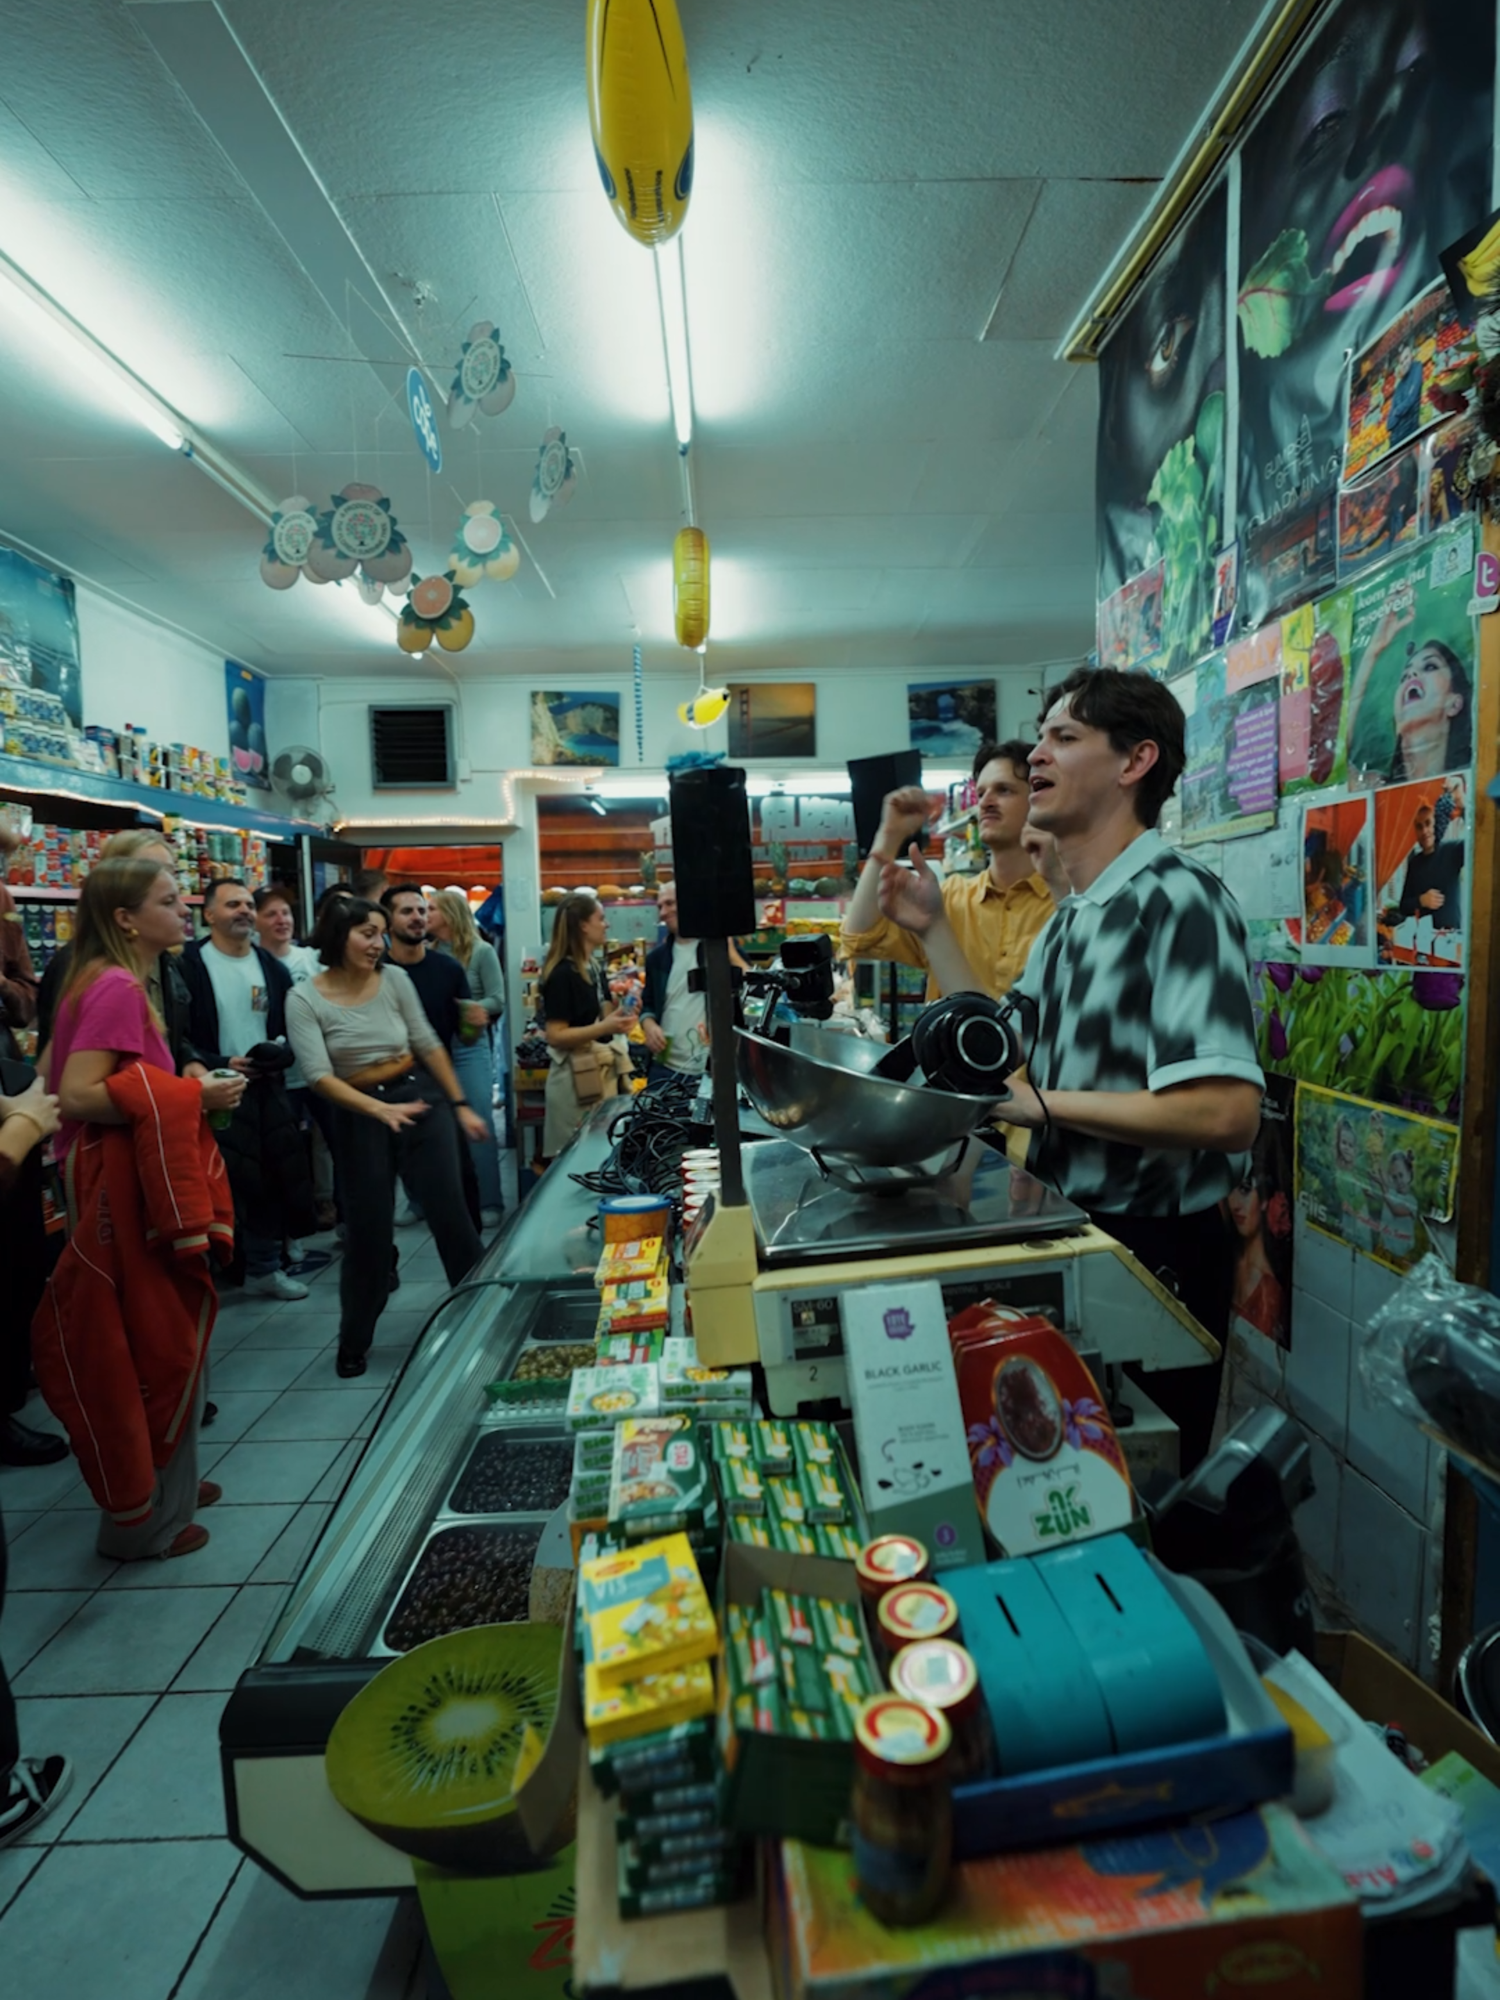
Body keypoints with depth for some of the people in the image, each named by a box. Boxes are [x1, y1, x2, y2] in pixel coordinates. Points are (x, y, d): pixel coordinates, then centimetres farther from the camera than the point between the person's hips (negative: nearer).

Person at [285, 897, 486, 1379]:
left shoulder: (395, 979, -3)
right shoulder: (304, 999, -9)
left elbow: (428, 1044, 5)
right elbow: (319, 1076, -16)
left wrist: (460, 1105, 6)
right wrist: (379, 1109, -29)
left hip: (420, 1098, 2)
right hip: (358, 1116, -1)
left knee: (450, 1211, 2)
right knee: (367, 1230, 6)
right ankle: (353, 1343, 27)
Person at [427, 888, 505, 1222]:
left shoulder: (482, 951, -3)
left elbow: (496, 1000, -3)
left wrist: (466, 1010, -17)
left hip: (469, 1046, -3)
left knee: (478, 1122, -1)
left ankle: (489, 1202, 8)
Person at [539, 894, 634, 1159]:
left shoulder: (593, 968, 11)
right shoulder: (562, 974, -15)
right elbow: (555, 1035, -20)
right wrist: (605, 1027, -29)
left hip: (601, 1070, 8)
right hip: (575, 1076, -8)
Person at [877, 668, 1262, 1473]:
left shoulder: (1177, 899, -21)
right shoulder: (1070, 918, 8)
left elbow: (1227, 1113, -30)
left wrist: (1046, 1105, -22)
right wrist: (932, 930, 7)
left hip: (1153, 1250, -8)